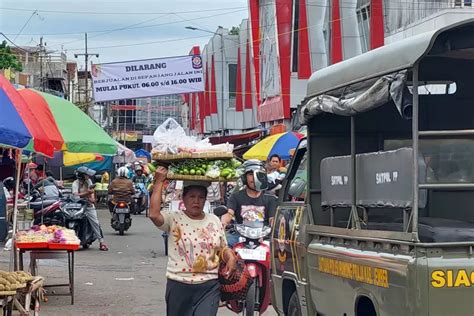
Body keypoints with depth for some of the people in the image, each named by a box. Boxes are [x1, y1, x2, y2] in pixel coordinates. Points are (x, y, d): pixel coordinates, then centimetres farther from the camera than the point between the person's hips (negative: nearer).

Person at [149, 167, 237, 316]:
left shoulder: (214, 220, 10)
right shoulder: (174, 219, -2)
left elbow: (223, 248, 18)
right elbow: (154, 214, -22)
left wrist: (231, 258, -6)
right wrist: (159, 182, -14)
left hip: (209, 287, 1)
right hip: (179, 285, -1)